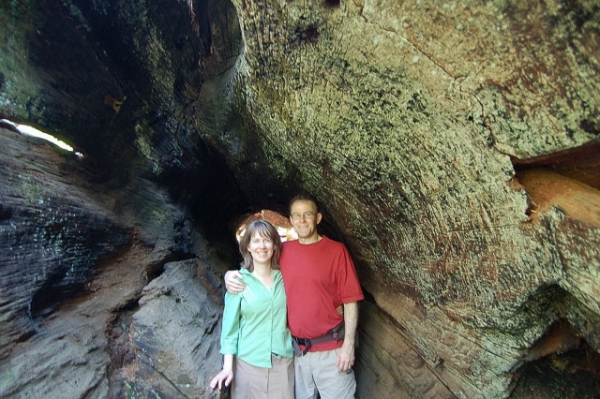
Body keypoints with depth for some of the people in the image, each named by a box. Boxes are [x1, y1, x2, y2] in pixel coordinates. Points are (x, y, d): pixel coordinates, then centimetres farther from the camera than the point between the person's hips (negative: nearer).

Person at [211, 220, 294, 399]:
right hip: (249, 362, -2)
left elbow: (292, 316, 8)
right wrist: (228, 366, -8)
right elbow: (230, 325, -5)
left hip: (284, 362, 2)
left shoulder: (284, 277, -2)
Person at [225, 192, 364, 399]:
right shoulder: (283, 251, 0)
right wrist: (230, 275, -9)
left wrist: (348, 345, -11)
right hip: (296, 348, 3)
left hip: (331, 349, -3)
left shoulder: (336, 250, -9)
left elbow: (350, 300, -8)